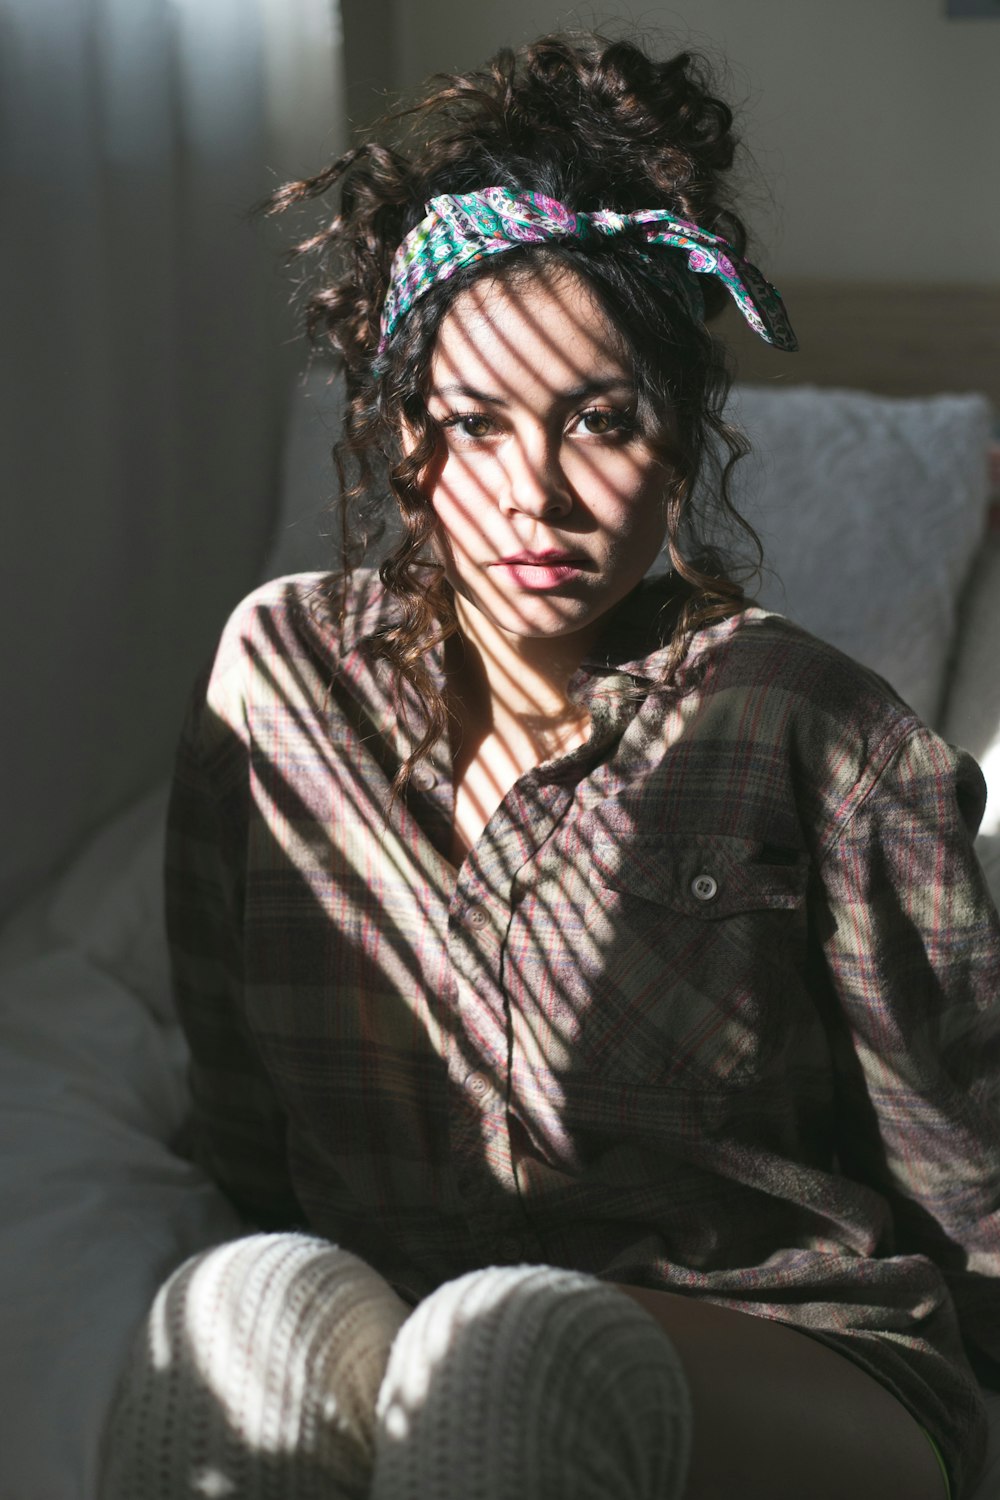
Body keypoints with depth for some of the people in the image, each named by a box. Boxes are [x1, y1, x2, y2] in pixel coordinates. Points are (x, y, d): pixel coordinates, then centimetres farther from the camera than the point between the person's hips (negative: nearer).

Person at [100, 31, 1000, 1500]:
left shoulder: (807, 729, -4)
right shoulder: (285, 672, 5)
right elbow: (246, 1132, 10)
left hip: (801, 1376, -2)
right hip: (381, 1351, 3)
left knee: (516, 1345, -37)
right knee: (254, 1297, -33)